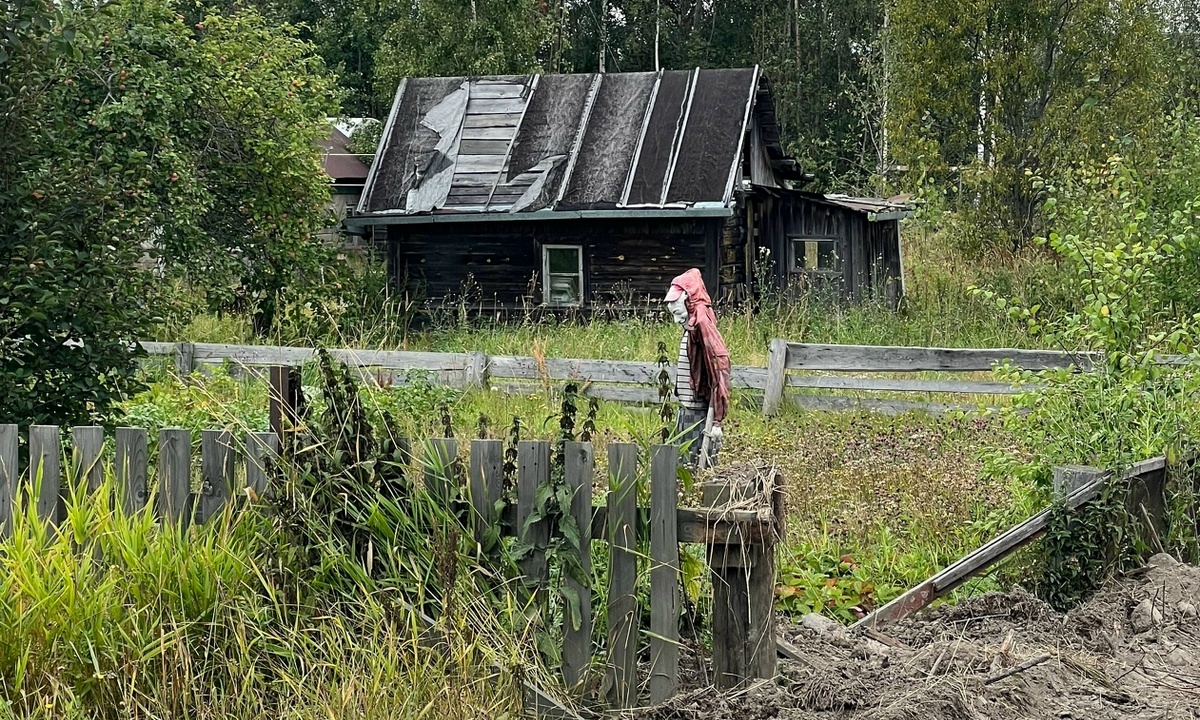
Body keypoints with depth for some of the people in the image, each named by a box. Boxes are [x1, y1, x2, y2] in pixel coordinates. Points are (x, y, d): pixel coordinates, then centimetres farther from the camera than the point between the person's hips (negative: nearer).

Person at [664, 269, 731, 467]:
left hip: (700, 416, -9)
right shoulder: (689, 330, 11)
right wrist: (682, 415, 18)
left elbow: (719, 376, -20)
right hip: (686, 413, 9)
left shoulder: (702, 327, -16)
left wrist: (715, 422, -22)